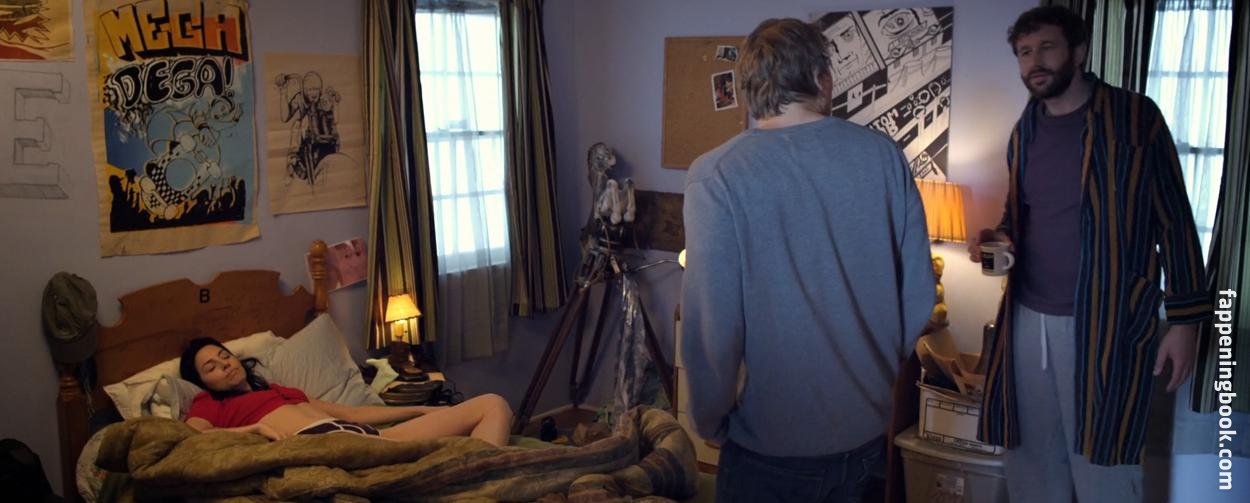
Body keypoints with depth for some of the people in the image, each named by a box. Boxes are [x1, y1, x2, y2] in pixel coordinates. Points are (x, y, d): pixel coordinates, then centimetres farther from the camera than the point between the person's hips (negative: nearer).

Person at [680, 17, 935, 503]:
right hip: (870, 426, 5)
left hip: (773, 442, -4)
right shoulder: (883, 154, -5)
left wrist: (711, 421, -3)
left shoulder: (715, 176, -17)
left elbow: (710, 322, -19)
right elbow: (919, 293, 0)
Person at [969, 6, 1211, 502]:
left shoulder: (1135, 116, -7)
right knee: (1031, 463, 12)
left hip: (1106, 323, -5)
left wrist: (1184, 319, -9)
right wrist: (998, 236, -1)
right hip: (1027, 321, 5)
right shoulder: (1024, 130, 9)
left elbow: (1174, 222, -6)